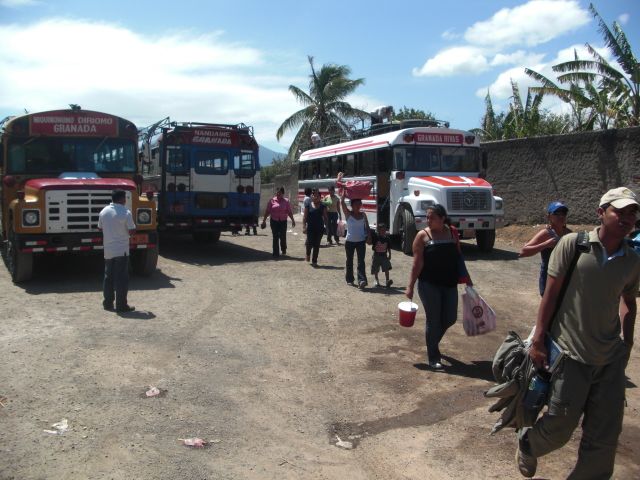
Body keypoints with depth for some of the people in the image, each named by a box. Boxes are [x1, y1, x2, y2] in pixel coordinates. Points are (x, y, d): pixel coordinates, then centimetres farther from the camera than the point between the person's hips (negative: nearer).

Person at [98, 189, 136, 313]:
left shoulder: (104, 211, 4)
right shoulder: (126, 213, -13)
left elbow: (100, 228, 13)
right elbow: (132, 231, -13)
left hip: (107, 250, 6)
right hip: (121, 250, -5)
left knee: (108, 277, 14)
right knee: (122, 278, 0)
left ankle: (107, 303, 18)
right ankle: (121, 305, 1)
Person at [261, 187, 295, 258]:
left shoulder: (286, 201, 2)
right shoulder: (272, 201, 2)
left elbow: (289, 212, 4)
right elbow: (267, 211, 4)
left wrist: (292, 220, -2)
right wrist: (264, 220, 2)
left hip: (283, 221, 0)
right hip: (274, 221, 0)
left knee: (283, 237, 4)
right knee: (275, 238, 0)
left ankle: (283, 250, 32)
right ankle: (276, 253, 5)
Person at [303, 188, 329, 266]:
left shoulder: (323, 206, 4)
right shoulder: (308, 206, 1)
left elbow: (325, 217, 7)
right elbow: (305, 217, 1)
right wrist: (304, 227, -5)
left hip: (320, 228, 1)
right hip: (310, 228, -1)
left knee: (316, 245, 4)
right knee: (310, 243, -6)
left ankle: (314, 261, 14)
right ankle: (308, 254, 28)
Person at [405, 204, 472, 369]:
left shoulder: (452, 233, 6)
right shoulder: (422, 236, -6)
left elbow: (459, 257, 15)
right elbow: (417, 263, -9)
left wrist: (466, 277, 16)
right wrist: (410, 286, -12)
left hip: (450, 284, 4)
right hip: (429, 285, -4)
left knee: (449, 319, 10)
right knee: (434, 320, 1)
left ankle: (433, 341, 38)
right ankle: (433, 358, 15)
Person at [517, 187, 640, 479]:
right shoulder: (572, 244, -8)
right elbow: (550, 294, -8)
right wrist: (537, 341, -10)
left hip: (611, 359, 4)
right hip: (570, 354, -4)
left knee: (605, 436, 8)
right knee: (560, 426, 4)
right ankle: (526, 442, 35)